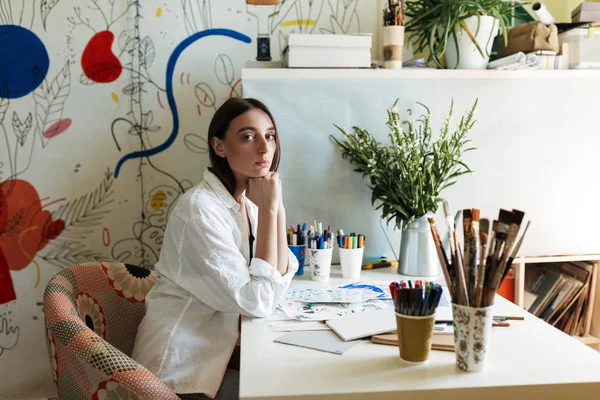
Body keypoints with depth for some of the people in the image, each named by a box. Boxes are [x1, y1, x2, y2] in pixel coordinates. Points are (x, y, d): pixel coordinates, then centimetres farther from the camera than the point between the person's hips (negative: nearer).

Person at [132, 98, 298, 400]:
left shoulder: (247, 203, 2)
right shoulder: (199, 208, -23)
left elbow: (278, 284, -4)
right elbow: (258, 302, -25)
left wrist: (277, 208, -13)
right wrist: (268, 209, -23)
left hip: (215, 351, 7)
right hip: (182, 369, -7)